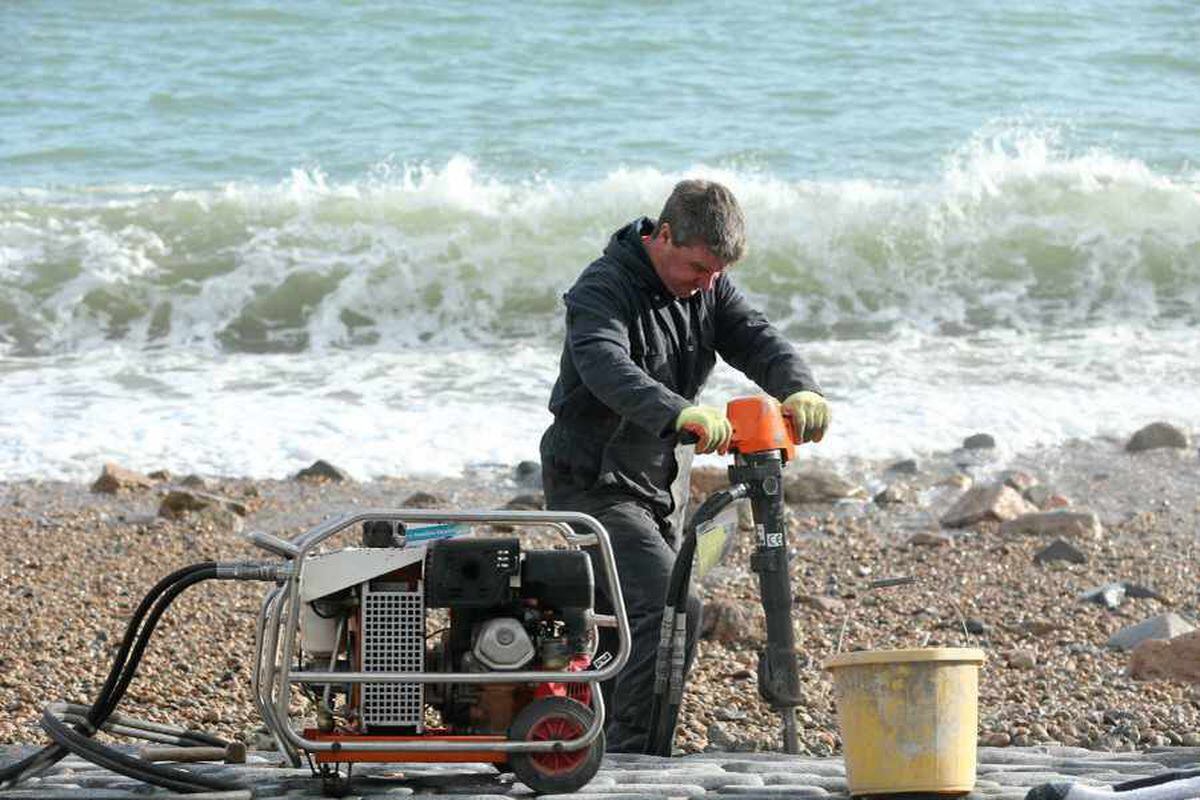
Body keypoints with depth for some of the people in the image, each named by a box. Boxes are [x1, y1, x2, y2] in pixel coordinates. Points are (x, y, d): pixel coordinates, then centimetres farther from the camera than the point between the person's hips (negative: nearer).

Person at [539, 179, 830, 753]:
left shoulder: (709, 288, 4)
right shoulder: (604, 289, -19)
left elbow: (756, 340, -8)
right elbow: (607, 368, -38)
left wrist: (800, 390, -32)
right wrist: (682, 414, -55)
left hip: (661, 485, 8)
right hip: (597, 485, -8)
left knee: (626, 626, 15)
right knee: (673, 609, -22)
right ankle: (634, 752, -20)